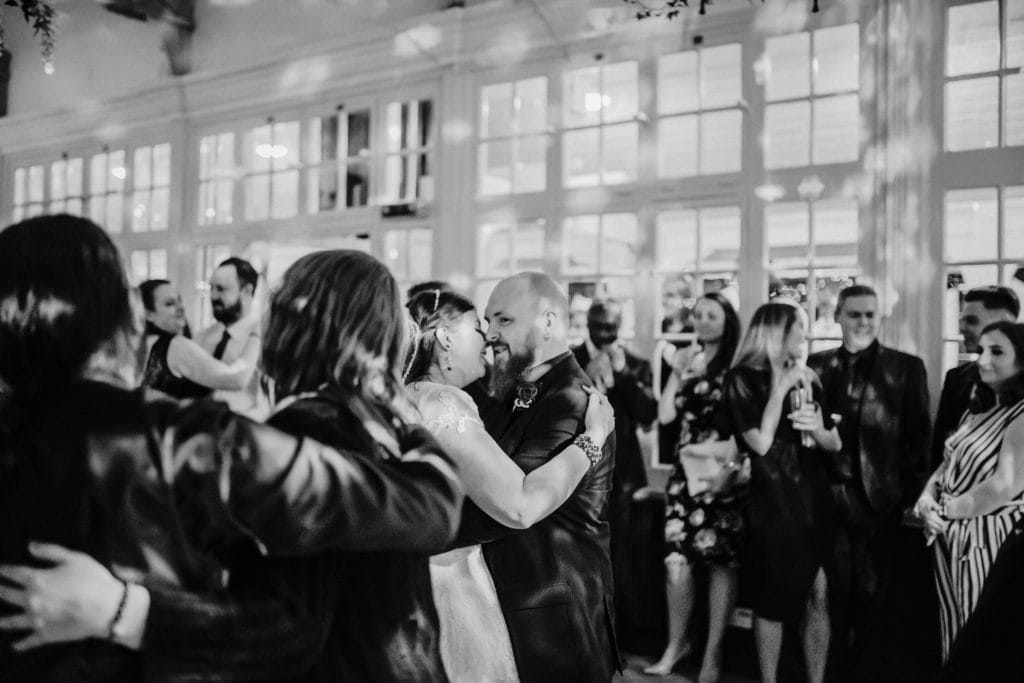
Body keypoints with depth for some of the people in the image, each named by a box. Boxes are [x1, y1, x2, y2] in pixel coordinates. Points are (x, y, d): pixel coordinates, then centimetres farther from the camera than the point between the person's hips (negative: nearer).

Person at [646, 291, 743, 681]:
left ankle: (713, 652, 16)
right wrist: (678, 372, -4)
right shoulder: (687, 360, 9)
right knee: (676, 559, 0)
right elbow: (665, 415, 3)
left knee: (722, 561, 4)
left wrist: (733, 449, -18)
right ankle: (676, 642, 20)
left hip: (725, 472, -3)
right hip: (687, 470, 3)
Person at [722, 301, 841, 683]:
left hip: (814, 496, 5)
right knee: (774, 599, 5)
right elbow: (760, 443, -16)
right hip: (772, 501, -5)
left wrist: (818, 429, -7)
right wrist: (779, 389, -13)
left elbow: (835, 444, 15)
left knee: (819, 594, 5)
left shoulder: (807, 378, 11)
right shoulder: (743, 379, -6)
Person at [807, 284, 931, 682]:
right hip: (827, 496, 2)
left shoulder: (906, 367, 2)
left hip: (878, 499, -2)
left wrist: (911, 494, -6)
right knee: (829, 595, 12)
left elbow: (919, 435, 0)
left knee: (872, 597, 9)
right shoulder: (817, 364, 7)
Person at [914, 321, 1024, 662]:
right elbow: (949, 463, 11)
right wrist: (927, 498, -8)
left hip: (986, 539, -7)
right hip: (949, 536, 8)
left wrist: (943, 511, -13)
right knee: (954, 634, 19)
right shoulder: (980, 408, 11)